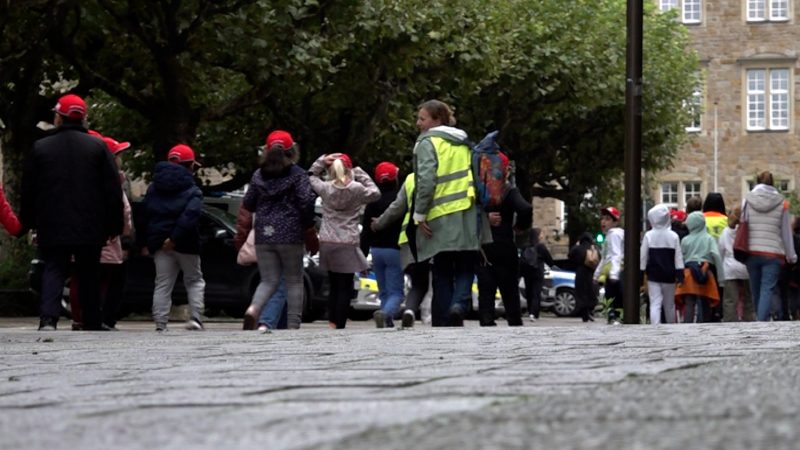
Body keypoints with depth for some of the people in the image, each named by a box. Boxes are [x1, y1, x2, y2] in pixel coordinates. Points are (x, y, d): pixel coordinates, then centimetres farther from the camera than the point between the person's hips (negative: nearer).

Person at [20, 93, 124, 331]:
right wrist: (114, 225, 5)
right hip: (90, 229, 0)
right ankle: (92, 323, 11)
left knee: (53, 270, 2)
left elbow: (28, 190, 7)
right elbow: (113, 190, 0)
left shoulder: (40, 147, 3)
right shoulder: (97, 147, 1)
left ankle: (48, 318, -19)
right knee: (89, 276, 11)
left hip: (52, 227, 0)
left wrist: (28, 222, 17)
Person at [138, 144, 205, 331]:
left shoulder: (153, 188, 13)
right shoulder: (192, 190, -4)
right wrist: (175, 237, -22)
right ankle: (195, 318, -1)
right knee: (195, 280, 13)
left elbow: (143, 215, 11)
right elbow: (190, 215, -20)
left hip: (159, 243, 3)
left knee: (162, 284, 6)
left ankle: (160, 324, -4)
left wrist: (143, 243, 11)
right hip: (186, 244, -3)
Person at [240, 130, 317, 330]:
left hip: (263, 235, 3)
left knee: (269, 281, 6)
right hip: (290, 235, -3)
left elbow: (247, 204, 9)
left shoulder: (258, 175, 8)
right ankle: (293, 325, 2)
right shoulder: (297, 174, -3)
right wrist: (307, 224, 4)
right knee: (294, 282, 7)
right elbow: (306, 201, -11)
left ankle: (253, 309, -23)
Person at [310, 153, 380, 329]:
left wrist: (322, 161, 7)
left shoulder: (326, 188, 1)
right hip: (347, 243, -4)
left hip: (327, 242, 4)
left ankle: (331, 323, 9)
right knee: (345, 288, 0)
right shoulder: (357, 189, -7)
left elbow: (312, 176, 20)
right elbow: (375, 194, 10)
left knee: (334, 286, 15)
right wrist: (360, 174, 8)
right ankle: (339, 326, -5)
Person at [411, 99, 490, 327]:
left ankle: (443, 321, 5)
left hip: (442, 217, -4)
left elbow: (426, 180, -15)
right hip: (468, 216, 4)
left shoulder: (428, 142, -4)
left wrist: (419, 214, -10)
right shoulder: (464, 143, 15)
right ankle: (460, 303, -18)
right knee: (465, 267, 8)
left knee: (442, 273, 5)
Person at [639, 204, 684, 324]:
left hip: (653, 275, -2)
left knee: (655, 303, -5)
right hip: (669, 276, 2)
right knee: (669, 305, 13)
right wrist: (680, 274, 0)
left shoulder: (648, 236, -6)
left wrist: (642, 272, 4)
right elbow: (678, 257, -2)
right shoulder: (674, 236, -1)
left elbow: (643, 256, -4)